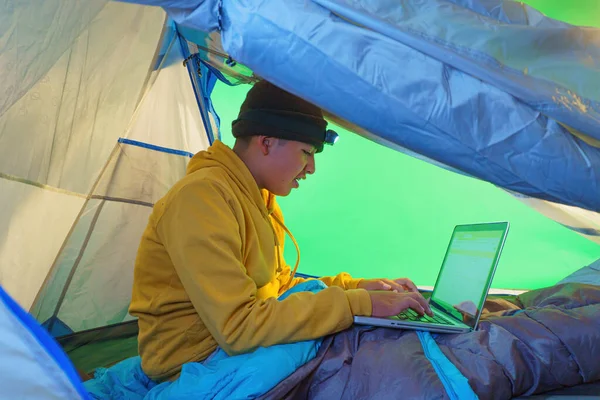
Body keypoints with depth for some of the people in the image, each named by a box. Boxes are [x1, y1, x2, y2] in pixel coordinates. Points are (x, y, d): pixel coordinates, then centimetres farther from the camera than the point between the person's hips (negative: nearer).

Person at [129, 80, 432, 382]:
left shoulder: (259, 198, 7)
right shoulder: (202, 196, -23)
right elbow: (237, 327, -29)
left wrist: (354, 287, 0)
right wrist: (358, 303, -26)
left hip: (237, 347, 8)